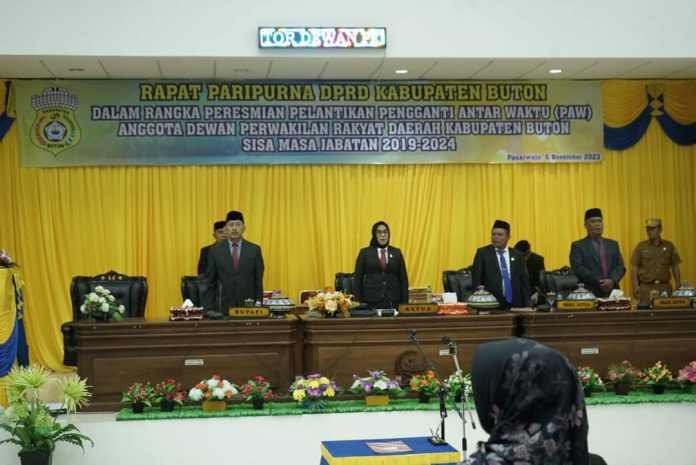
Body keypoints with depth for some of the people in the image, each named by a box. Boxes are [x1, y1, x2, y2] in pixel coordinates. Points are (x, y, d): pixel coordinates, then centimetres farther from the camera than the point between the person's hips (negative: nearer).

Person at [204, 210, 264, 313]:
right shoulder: (215, 250, 4)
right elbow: (210, 281, 5)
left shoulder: (254, 250, 4)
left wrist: (258, 303, -2)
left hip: (248, 306, 0)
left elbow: (259, 280, 6)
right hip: (223, 306, 0)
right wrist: (209, 308, -1)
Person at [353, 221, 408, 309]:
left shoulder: (397, 253, 10)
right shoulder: (364, 253, 6)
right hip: (372, 301, -1)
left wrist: (405, 303, 3)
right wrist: (359, 303, -4)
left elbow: (403, 278, 9)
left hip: (393, 301, 1)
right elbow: (358, 279, 4)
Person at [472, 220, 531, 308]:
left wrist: (526, 304, 4)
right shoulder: (483, 253, 3)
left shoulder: (517, 255, 11)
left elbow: (524, 281, 11)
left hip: (515, 304, 3)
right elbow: (476, 280, 0)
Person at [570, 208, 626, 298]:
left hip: (612, 293, 4)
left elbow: (620, 266, 12)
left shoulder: (613, 244, 19)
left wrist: (612, 280, -9)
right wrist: (599, 283, -14)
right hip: (590, 294, -4)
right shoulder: (578, 246, 5)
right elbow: (578, 268, -7)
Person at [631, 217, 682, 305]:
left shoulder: (669, 246, 9)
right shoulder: (641, 247, 4)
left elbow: (675, 267, 12)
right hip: (646, 287, -1)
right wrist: (635, 286, -7)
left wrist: (678, 286, 3)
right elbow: (635, 268, 3)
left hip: (665, 287, 1)